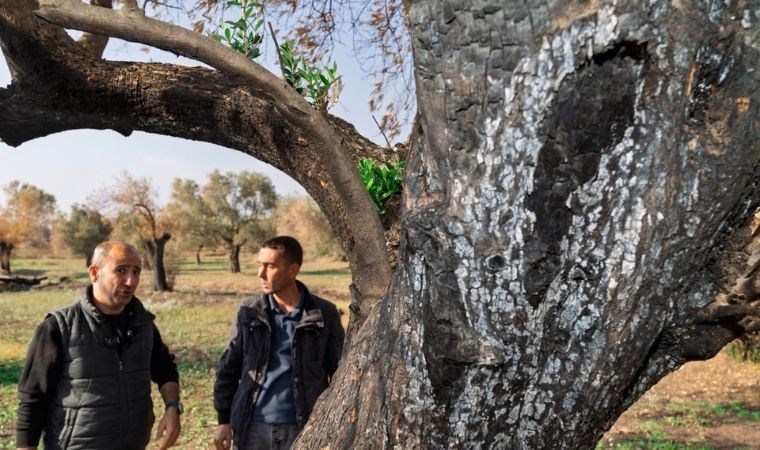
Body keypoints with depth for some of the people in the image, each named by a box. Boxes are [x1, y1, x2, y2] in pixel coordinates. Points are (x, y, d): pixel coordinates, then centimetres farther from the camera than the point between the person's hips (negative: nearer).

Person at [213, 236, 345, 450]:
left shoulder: (324, 314, -6)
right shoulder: (249, 311, 0)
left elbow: (340, 373, 0)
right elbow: (229, 367, 6)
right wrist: (224, 420, 4)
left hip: (303, 429, -1)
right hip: (253, 428, 2)